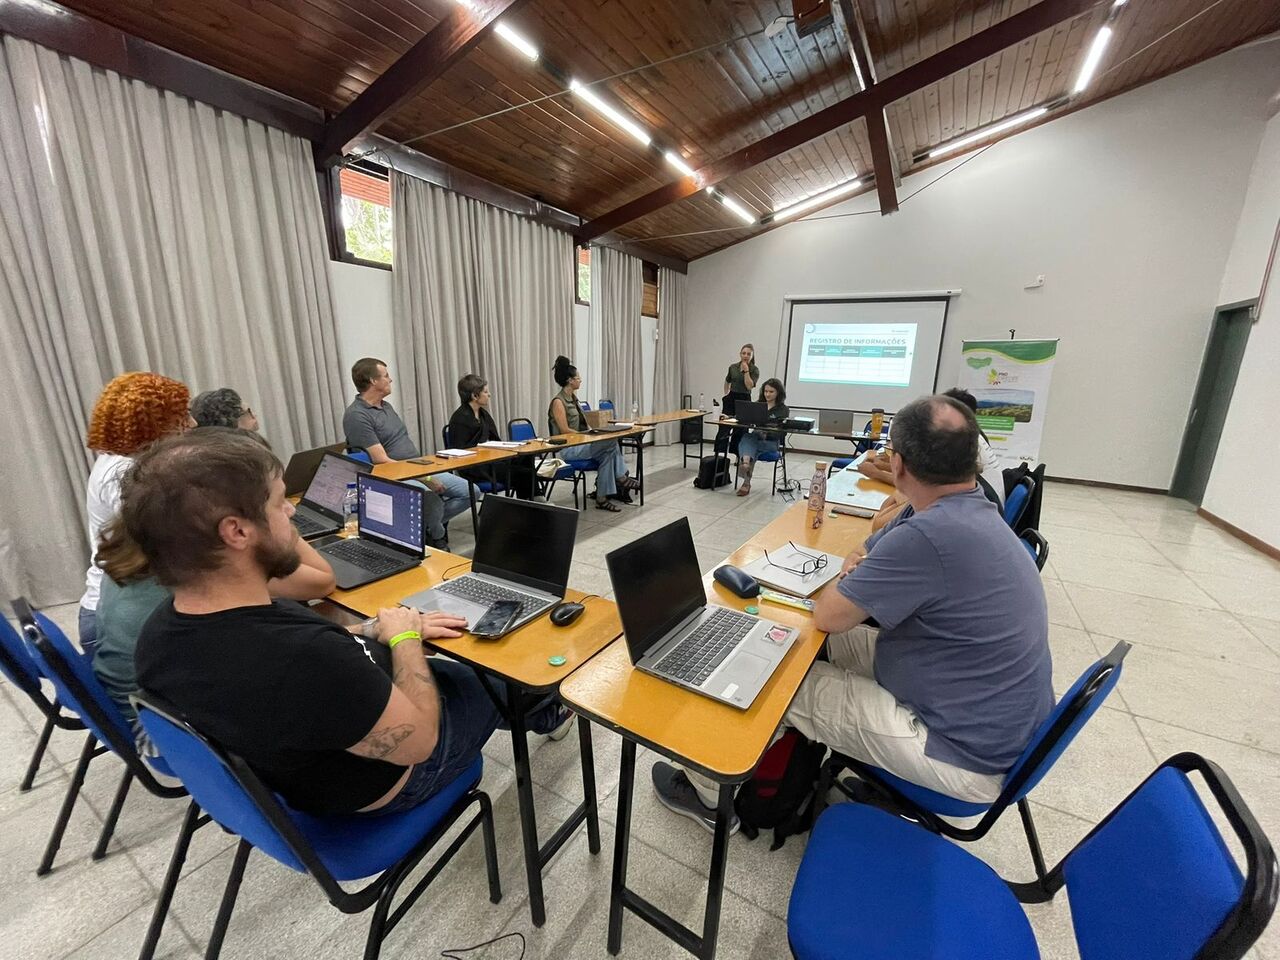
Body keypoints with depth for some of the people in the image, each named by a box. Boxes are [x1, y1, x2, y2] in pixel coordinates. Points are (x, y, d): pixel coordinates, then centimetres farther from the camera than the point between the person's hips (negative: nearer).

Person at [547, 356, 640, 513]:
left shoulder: (573, 397, 14)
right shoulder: (558, 401, -13)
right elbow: (565, 430, -18)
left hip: (579, 443, 9)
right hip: (567, 448, -9)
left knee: (608, 453, -17)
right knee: (611, 442, -22)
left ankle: (602, 497, -17)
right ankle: (621, 478, -6)